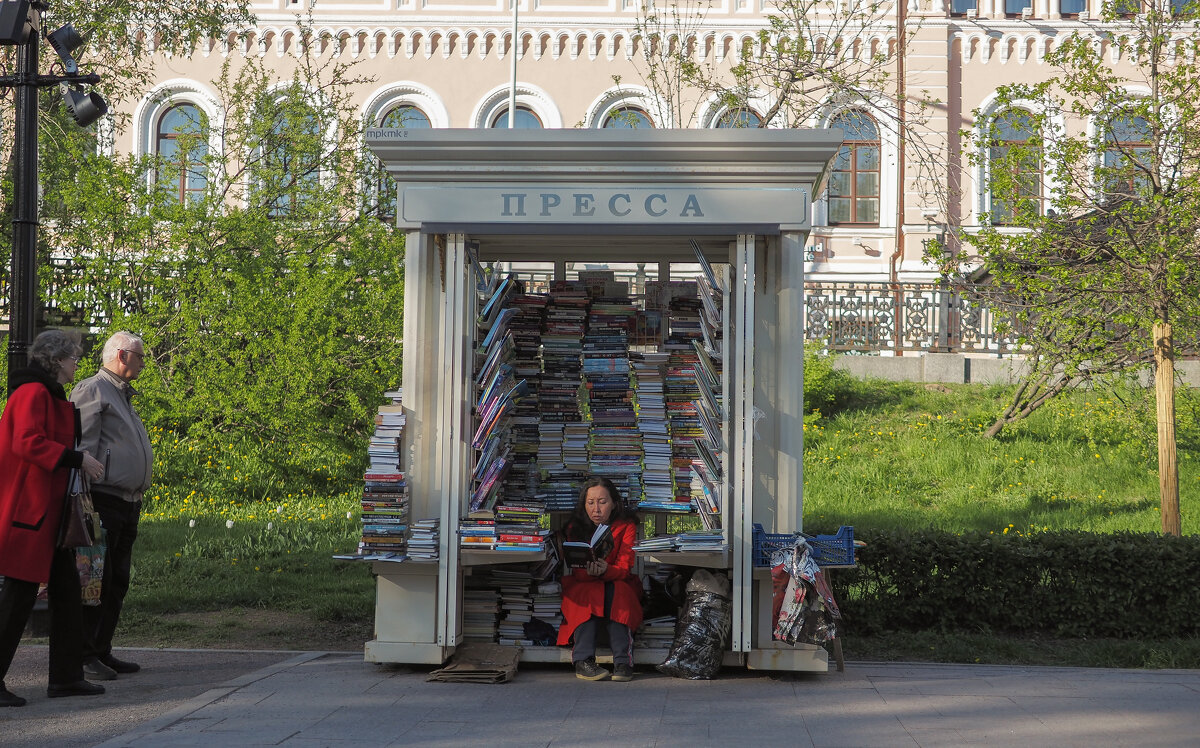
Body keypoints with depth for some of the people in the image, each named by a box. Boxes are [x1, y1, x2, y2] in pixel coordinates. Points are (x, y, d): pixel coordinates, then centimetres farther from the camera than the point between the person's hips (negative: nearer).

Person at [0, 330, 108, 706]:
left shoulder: (51, 395, 20)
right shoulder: (33, 393, -13)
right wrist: (77, 459, -20)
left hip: (48, 510, 11)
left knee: (66, 590, 11)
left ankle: (66, 676, 17)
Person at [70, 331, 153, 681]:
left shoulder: (123, 396, 24)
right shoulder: (92, 390, -5)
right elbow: (83, 446, -13)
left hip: (128, 504, 9)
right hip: (104, 500, -9)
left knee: (117, 581, 10)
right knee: (97, 579, -8)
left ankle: (102, 651, 15)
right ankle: (84, 654, -4)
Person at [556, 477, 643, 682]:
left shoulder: (626, 527, -5)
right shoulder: (575, 527, -2)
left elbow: (624, 568, -16)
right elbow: (578, 572, -12)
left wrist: (605, 571, -39)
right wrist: (590, 572, -37)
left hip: (618, 584, 0)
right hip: (582, 587, 0)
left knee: (616, 591, -35)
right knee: (589, 592, -34)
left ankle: (623, 662, -39)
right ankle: (583, 661, -40)